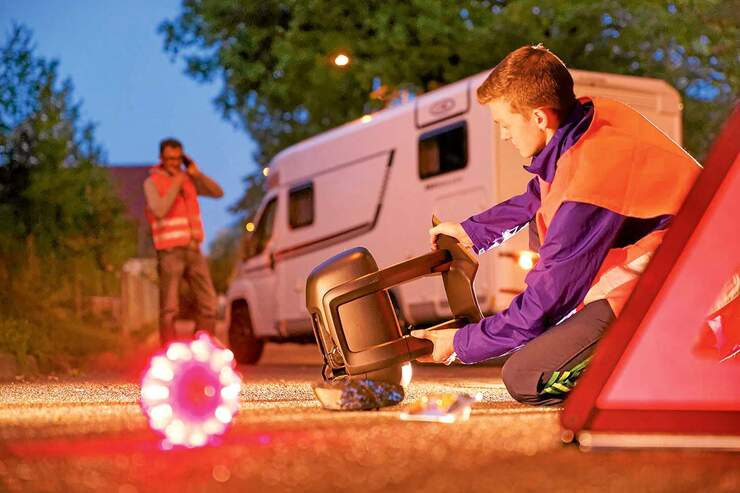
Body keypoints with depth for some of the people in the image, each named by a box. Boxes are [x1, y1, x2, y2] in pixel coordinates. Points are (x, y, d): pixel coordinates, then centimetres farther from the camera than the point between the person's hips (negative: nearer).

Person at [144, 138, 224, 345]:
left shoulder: (188, 178, 12)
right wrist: (175, 185, -15)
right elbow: (159, 210, -18)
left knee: (208, 303, 3)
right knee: (169, 309, -7)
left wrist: (197, 174, -2)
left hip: (193, 250, 6)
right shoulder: (152, 182, -3)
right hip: (170, 252, -5)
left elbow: (218, 192, 8)